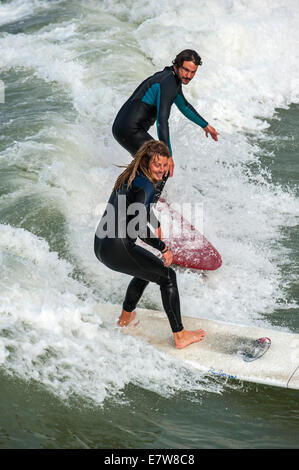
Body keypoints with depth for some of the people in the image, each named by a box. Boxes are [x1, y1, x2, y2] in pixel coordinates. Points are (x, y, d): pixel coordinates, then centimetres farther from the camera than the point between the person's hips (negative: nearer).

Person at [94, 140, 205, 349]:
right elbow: (137, 225, -27)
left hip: (101, 245, 10)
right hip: (118, 249, -10)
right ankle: (180, 336, 5)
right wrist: (163, 247, -16)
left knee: (147, 268, 33)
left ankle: (125, 318, 43)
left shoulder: (131, 177, 13)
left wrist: (156, 224, 47)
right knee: (168, 276, 4)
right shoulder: (146, 186, -17)